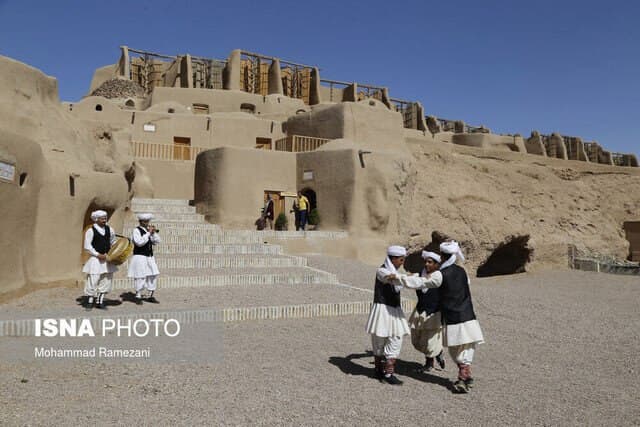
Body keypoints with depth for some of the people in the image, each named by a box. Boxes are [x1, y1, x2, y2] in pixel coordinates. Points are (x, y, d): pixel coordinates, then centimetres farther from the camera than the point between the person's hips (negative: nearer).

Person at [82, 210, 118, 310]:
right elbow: (87, 246, -10)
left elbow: (113, 241, 20)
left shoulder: (109, 229, 6)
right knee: (92, 281, -5)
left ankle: (100, 301, 20)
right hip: (95, 259, -6)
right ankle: (89, 302, 10)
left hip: (107, 259, 6)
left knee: (106, 281, 9)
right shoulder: (91, 230, -9)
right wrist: (98, 255, -18)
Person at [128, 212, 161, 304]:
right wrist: (148, 233, -19)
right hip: (140, 256, -7)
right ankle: (138, 296, 6)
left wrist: (154, 233, -4)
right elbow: (139, 242, -21)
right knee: (140, 277, -6)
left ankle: (150, 296, 16)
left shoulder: (149, 230, 13)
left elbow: (157, 242, 10)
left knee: (153, 276, 6)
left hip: (150, 257, 7)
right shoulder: (136, 230, -7)